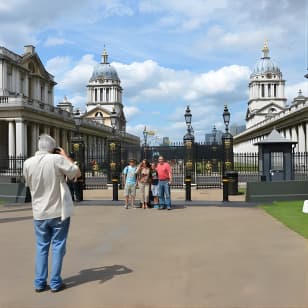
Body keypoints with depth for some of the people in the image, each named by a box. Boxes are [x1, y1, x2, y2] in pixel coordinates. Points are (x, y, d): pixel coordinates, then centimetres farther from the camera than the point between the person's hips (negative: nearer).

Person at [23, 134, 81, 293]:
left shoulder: (28, 163, -4)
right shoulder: (57, 159, -16)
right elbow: (77, 173, -5)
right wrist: (66, 156, 5)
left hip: (39, 213, 3)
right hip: (59, 211, -3)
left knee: (41, 247, 14)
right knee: (57, 246, 8)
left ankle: (39, 283, 17)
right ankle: (55, 283, 11)